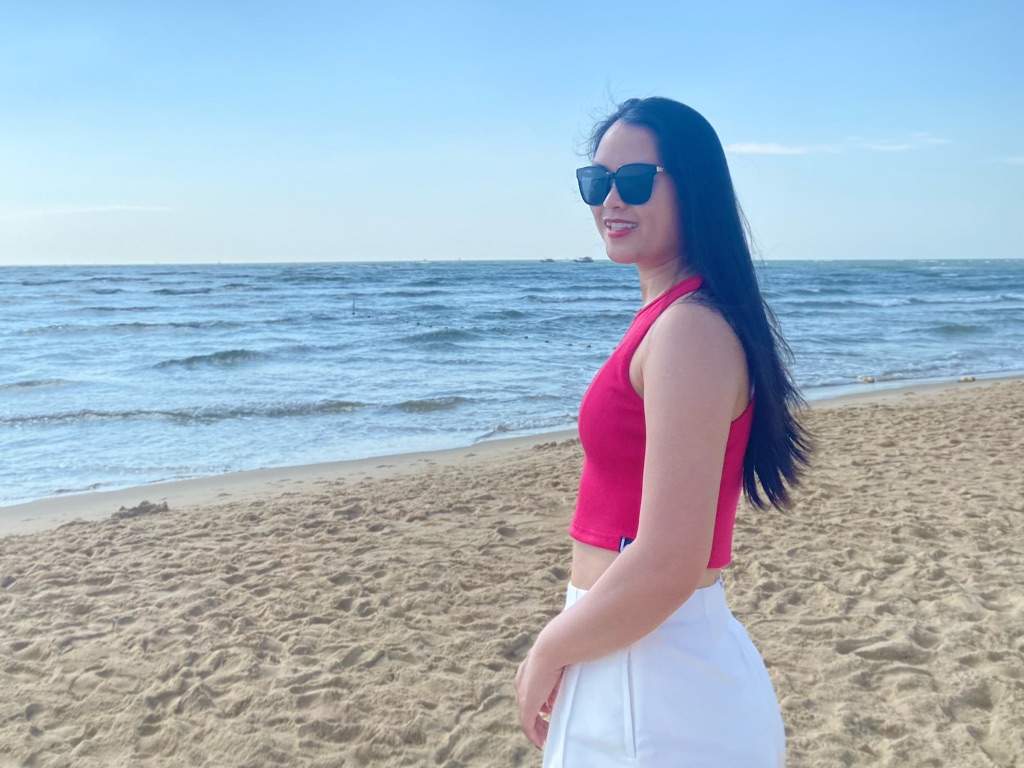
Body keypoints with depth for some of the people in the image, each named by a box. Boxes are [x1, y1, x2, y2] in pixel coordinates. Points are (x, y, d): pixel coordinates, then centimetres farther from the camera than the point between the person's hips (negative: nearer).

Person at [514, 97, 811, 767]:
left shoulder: (689, 328, -22)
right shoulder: (667, 315, 8)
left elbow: (668, 567, -26)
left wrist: (549, 652, -11)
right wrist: (564, 642, 14)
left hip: (656, 683, -9)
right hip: (631, 658, 9)